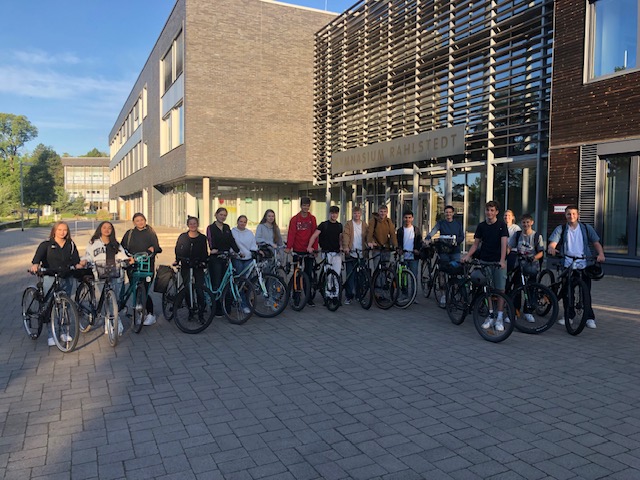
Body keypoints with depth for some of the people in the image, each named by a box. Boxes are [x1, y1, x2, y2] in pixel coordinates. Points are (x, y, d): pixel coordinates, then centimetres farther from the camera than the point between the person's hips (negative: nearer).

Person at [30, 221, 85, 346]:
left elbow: (75, 260, 3)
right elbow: (38, 255, -15)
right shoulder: (46, 244, 0)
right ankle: (51, 336, 8)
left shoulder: (71, 245, 8)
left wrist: (79, 264, -20)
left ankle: (64, 332, 24)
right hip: (50, 278, -3)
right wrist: (35, 265, -36)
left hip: (66, 279, 3)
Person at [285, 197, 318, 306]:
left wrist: (315, 248, 0)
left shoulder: (312, 219, 6)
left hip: (309, 250, 2)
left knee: (309, 273, 5)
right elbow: (291, 234, -7)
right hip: (297, 250, -2)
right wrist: (288, 247, -18)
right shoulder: (295, 219, -1)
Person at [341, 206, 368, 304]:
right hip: (351, 253, -2)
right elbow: (345, 235, -9)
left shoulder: (364, 224, 13)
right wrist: (346, 247, -24)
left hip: (361, 253, 2)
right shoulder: (349, 224, 3)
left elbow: (367, 236, 9)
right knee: (350, 275, -1)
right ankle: (348, 296, 6)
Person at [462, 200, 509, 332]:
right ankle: (490, 317, 12)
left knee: (500, 290, 0)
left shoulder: (501, 225, -3)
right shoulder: (481, 226, 7)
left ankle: (499, 318, 7)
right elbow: (476, 243, 10)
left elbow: (504, 243, -12)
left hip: (499, 262, -3)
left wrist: (502, 260, -25)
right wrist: (467, 255, -6)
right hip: (485, 261, 3)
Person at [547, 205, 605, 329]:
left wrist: (601, 254, -17)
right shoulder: (561, 229, 6)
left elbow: (596, 242, 3)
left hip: (584, 264, 0)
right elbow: (553, 242, -7)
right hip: (567, 264, 0)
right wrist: (551, 248, -31)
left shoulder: (586, 228, 9)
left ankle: (589, 318, 9)